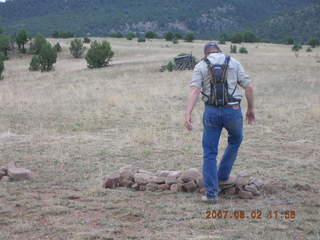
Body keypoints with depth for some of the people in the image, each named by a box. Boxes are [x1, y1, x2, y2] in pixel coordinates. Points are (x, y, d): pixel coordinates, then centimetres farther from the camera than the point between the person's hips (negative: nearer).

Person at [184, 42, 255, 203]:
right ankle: (223, 175, 31)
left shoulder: (200, 66, 4)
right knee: (235, 140, 31)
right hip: (233, 110, 0)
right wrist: (251, 109, 16)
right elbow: (248, 87, 3)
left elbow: (194, 90, -11)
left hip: (211, 111, 0)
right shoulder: (234, 63, 8)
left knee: (210, 153, 8)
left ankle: (211, 193, 3)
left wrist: (188, 114, -19)